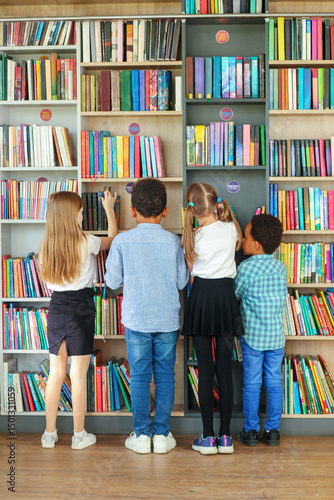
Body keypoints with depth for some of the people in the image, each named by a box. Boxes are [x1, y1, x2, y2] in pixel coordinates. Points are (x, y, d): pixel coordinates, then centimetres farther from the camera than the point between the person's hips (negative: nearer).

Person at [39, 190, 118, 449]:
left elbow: (49, 283, 11)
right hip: (80, 309, -4)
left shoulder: (47, 246, 2)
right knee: (79, 375, 4)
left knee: (56, 374, 13)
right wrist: (109, 208, 20)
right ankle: (79, 435, 14)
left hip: (56, 308, 5)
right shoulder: (85, 243, -11)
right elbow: (112, 238, 8)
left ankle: (50, 433, 21)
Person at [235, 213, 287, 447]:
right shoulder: (281, 267, 2)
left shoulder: (246, 268, -14)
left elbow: (233, 295, -5)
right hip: (277, 336, 4)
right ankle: (273, 430, 18)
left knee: (252, 384, 6)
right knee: (274, 382, 11)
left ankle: (251, 431, 14)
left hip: (253, 336, -4)